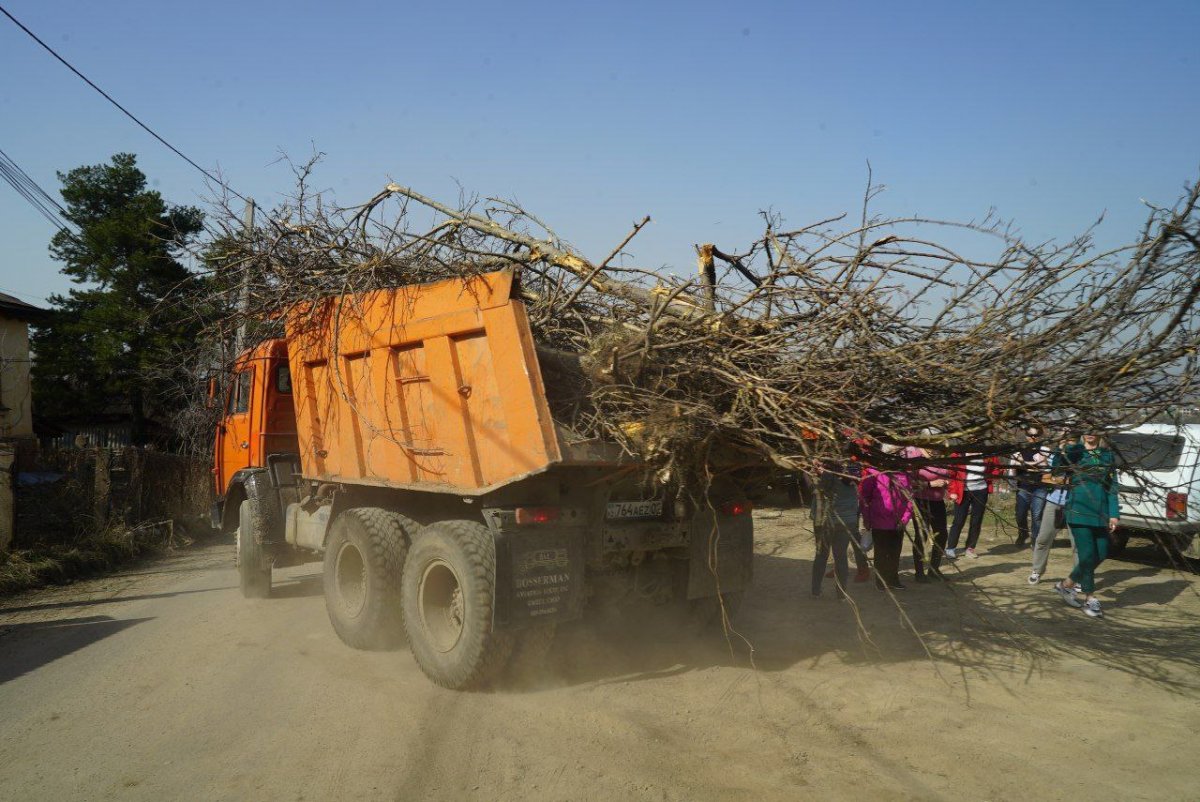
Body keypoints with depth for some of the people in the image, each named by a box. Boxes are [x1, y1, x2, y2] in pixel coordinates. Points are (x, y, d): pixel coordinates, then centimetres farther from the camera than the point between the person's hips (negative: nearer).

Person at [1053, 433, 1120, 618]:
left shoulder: (1107, 454, 10)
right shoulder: (1074, 451, 0)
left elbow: (1112, 485, 10)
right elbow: (1056, 469, -14)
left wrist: (1114, 514, 3)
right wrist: (1064, 448, -29)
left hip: (1101, 513, 5)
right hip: (1079, 511, -4)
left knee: (1101, 555, 7)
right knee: (1087, 555, -6)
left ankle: (1067, 584, 25)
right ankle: (1090, 599, 10)